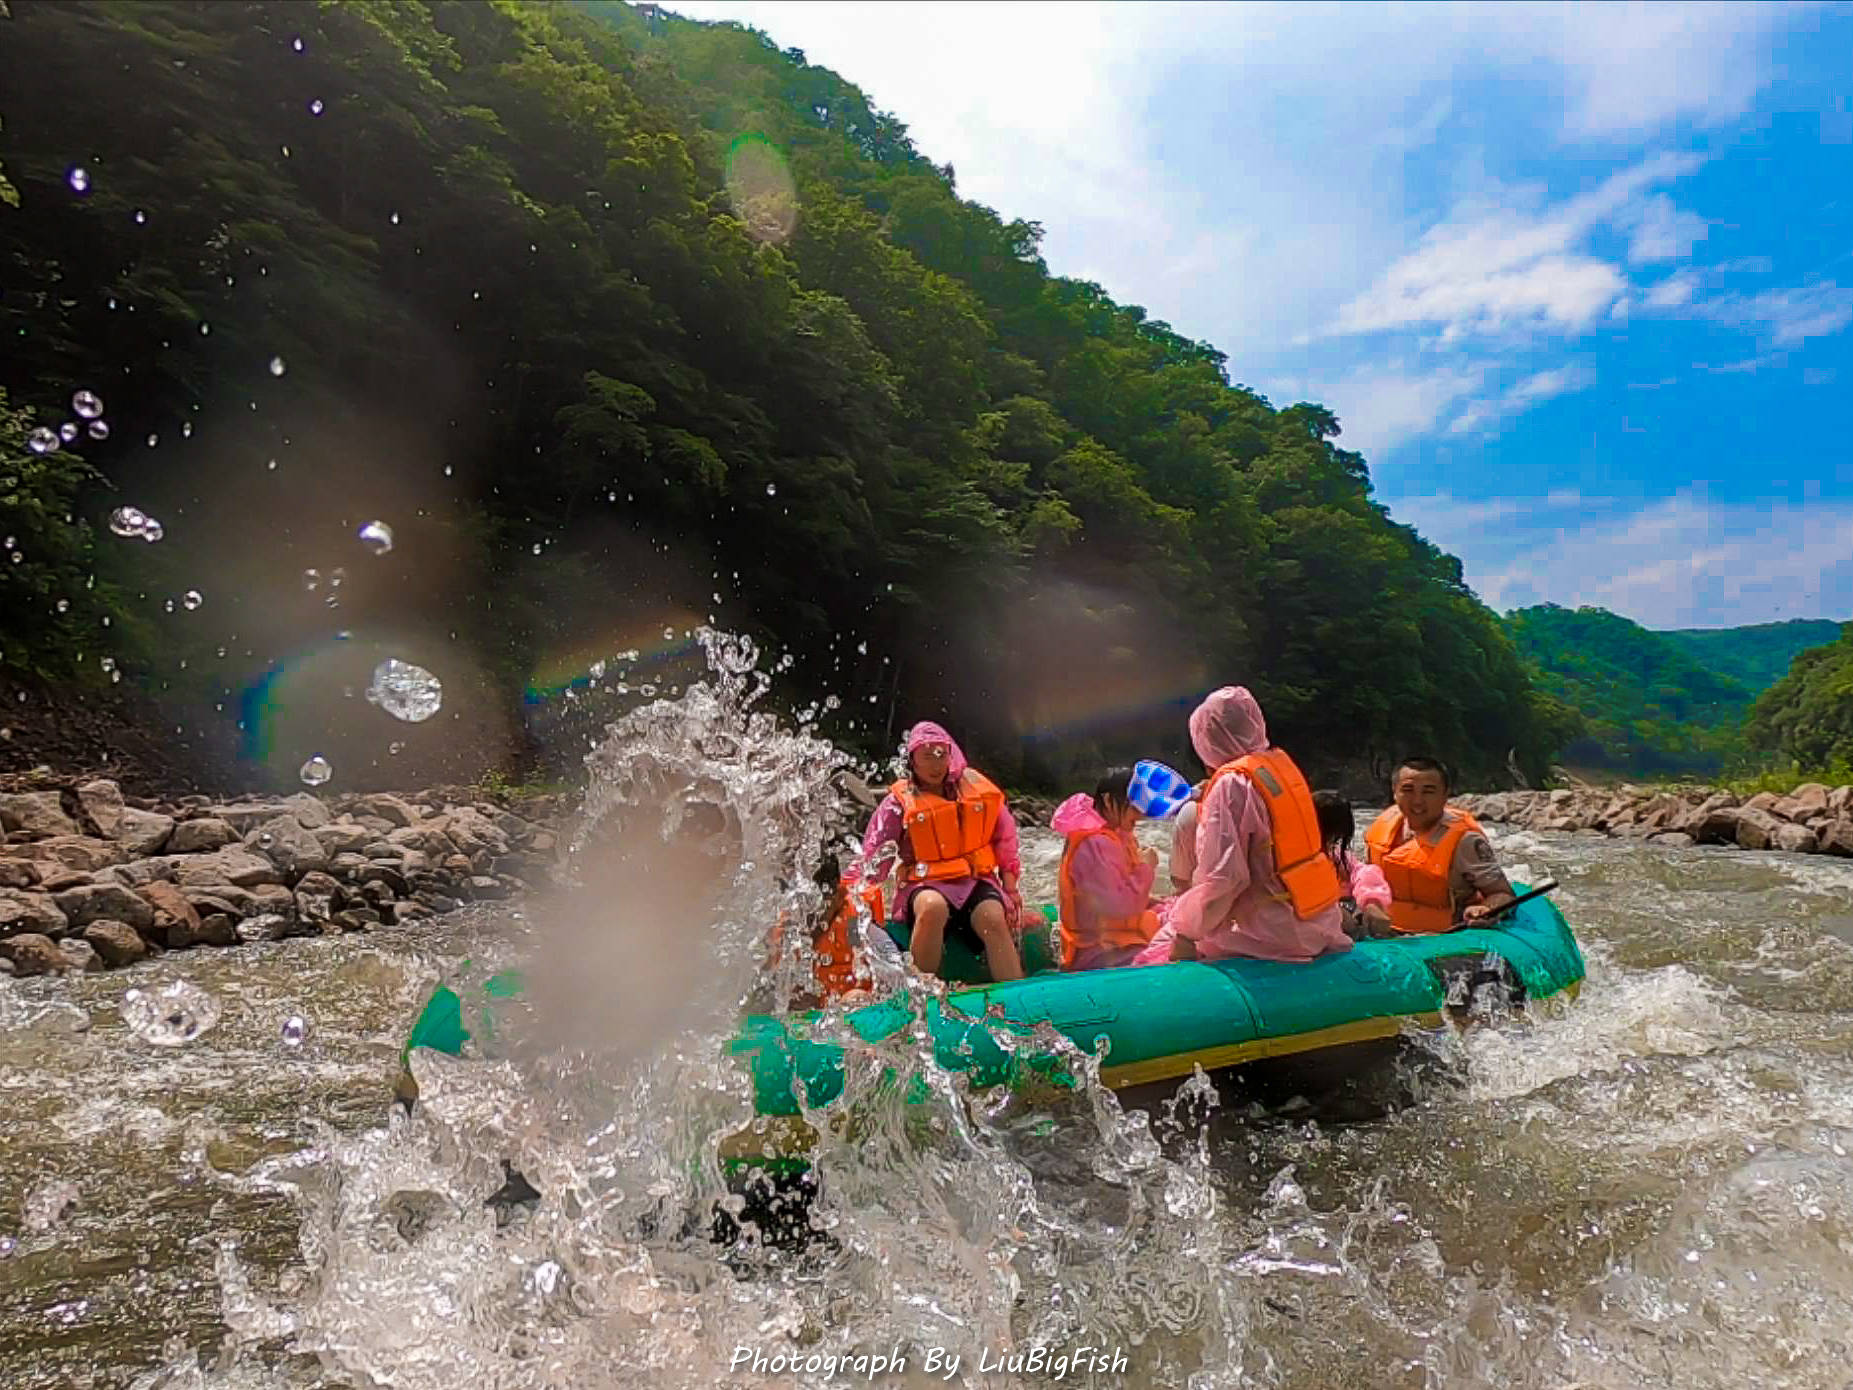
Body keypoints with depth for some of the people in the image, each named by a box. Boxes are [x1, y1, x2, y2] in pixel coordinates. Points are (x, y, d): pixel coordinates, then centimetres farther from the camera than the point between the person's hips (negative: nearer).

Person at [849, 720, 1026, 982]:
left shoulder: (976, 787, 10)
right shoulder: (899, 802, 3)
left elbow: (1005, 838, 15)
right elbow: (874, 855, 0)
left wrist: (1010, 888, 8)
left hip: (977, 880, 2)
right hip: (926, 884, -2)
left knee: (995, 920, -30)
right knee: (933, 908, -37)